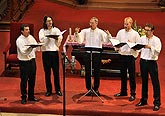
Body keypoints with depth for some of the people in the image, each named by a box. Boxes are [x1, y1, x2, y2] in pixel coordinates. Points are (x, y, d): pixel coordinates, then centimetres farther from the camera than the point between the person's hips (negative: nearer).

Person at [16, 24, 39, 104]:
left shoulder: (31, 37, 7)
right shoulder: (19, 40, -12)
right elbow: (23, 52, -18)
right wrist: (31, 47, -27)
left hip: (32, 60, 6)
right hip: (24, 62, -6)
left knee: (32, 79, 12)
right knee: (24, 80, -1)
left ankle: (31, 96, 24)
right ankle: (23, 98, 10)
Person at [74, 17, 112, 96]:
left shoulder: (100, 32, 1)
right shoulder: (85, 31, 4)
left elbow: (106, 41, -9)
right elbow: (79, 40, -2)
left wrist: (108, 35, -27)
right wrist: (76, 33, -17)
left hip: (97, 54, -1)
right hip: (87, 54, 1)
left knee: (97, 73, 5)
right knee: (87, 72, 5)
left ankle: (96, 89, 17)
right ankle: (89, 89, 16)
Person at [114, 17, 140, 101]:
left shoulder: (135, 34, -4)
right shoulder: (120, 32, 7)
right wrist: (117, 47, -10)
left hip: (131, 56, -4)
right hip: (122, 55, 4)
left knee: (132, 76, 1)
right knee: (123, 75, 14)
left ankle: (133, 94, 9)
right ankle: (123, 91, 28)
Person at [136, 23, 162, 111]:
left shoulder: (156, 40, -4)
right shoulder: (142, 38, 8)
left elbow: (158, 51, -13)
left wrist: (150, 47, -26)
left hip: (152, 62, -4)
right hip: (143, 61, 4)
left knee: (155, 82, -2)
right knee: (144, 81, 14)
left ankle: (157, 102, 3)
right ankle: (144, 100, 25)